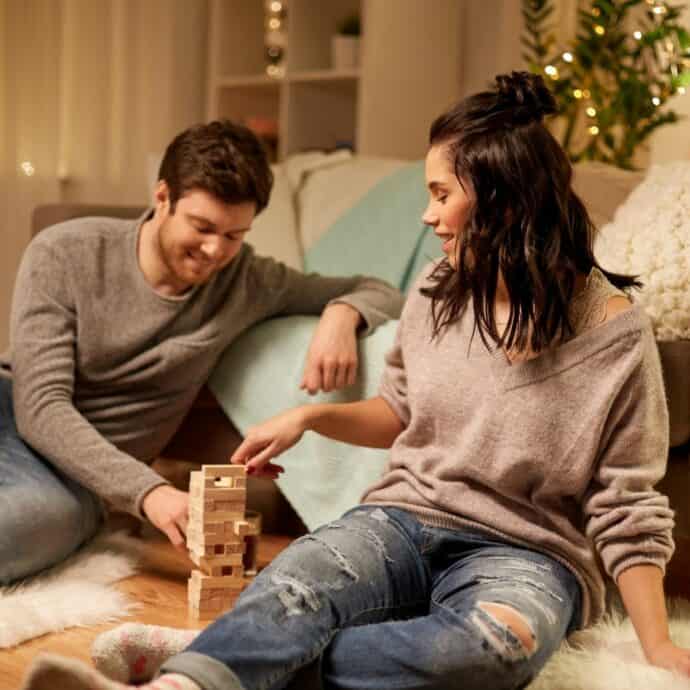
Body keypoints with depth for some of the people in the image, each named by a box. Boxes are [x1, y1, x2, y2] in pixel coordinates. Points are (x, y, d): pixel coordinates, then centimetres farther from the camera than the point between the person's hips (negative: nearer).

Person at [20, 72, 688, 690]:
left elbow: (626, 511, -2)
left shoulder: (614, 333, -6)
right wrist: (309, 416, 7)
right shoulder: (437, 292, 6)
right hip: (406, 516, 4)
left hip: (527, 551, -3)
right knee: (293, 584, -31)